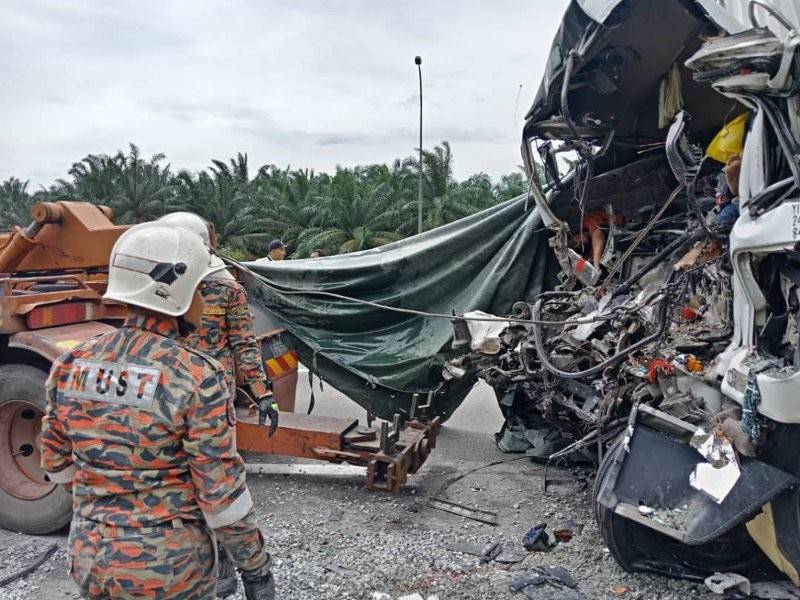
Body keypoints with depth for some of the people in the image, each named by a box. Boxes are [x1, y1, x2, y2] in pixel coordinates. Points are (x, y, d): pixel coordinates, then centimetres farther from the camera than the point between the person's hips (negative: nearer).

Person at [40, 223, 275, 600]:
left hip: (89, 558, 5)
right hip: (168, 568, -5)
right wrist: (256, 568, -6)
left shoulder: (70, 365, -5)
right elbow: (221, 490, -19)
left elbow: (57, 462, 7)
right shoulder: (197, 379, -22)